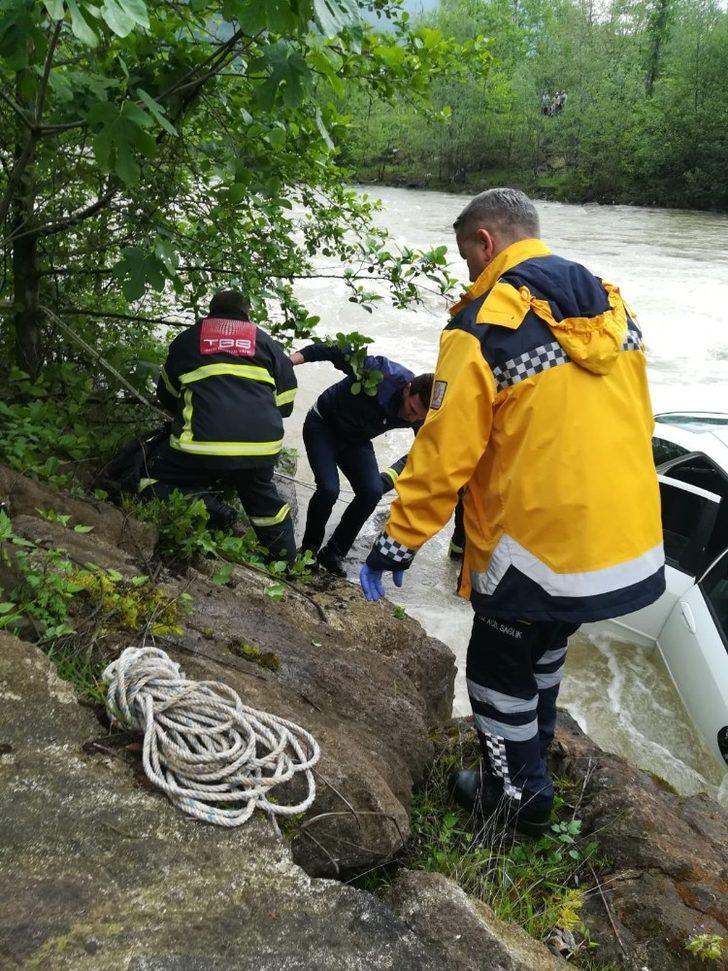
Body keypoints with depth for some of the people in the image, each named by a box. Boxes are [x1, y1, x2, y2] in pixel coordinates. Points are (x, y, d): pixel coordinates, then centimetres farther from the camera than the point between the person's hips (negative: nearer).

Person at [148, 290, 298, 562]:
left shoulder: (188, 338, 19)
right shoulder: (266, 342, 21)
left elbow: (166, 394, 30)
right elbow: (285, 403, 20)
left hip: (203, 443, -3)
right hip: (262, 446, 3)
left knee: (156, 486, 13)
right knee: (263, 500, 27)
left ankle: (209, 515, -9)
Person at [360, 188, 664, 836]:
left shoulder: (486, 325, -16)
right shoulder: (613, 304, 6)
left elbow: (445, 454, -17)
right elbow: (636, 422, 13)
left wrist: (398, 542, -8)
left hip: (538, 546, -8)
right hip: (631, 543, 8)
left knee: (498, 669, 16)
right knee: (545, 652, 29)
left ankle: (519, 796, 32)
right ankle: (531, 759, 49)